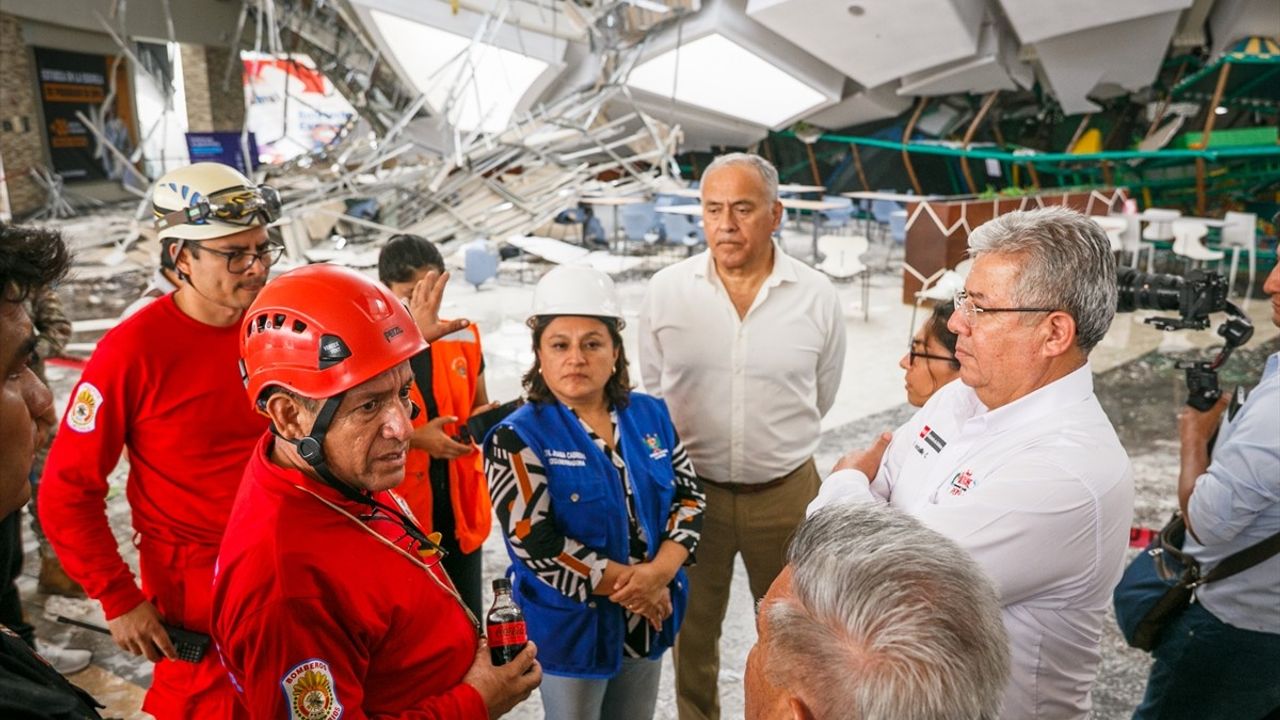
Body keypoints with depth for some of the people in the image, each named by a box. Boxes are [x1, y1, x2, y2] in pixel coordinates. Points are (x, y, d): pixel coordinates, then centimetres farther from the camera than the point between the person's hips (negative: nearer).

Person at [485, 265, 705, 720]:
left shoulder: (650, 415, 0)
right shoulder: (519, 438, -15)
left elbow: (690, 496, -1)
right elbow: (536, 545, -20)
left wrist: (660, 571, -18)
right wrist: (628, 583, -18)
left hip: (646, 622, 5)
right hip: (571, 628, -4)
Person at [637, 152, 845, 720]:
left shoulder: (818, 296, -7)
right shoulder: (666, 289, -6)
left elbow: (820, 399, 8)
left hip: (785, 490, 0)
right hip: (692, 489, 1)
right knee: (693, 629, 19)